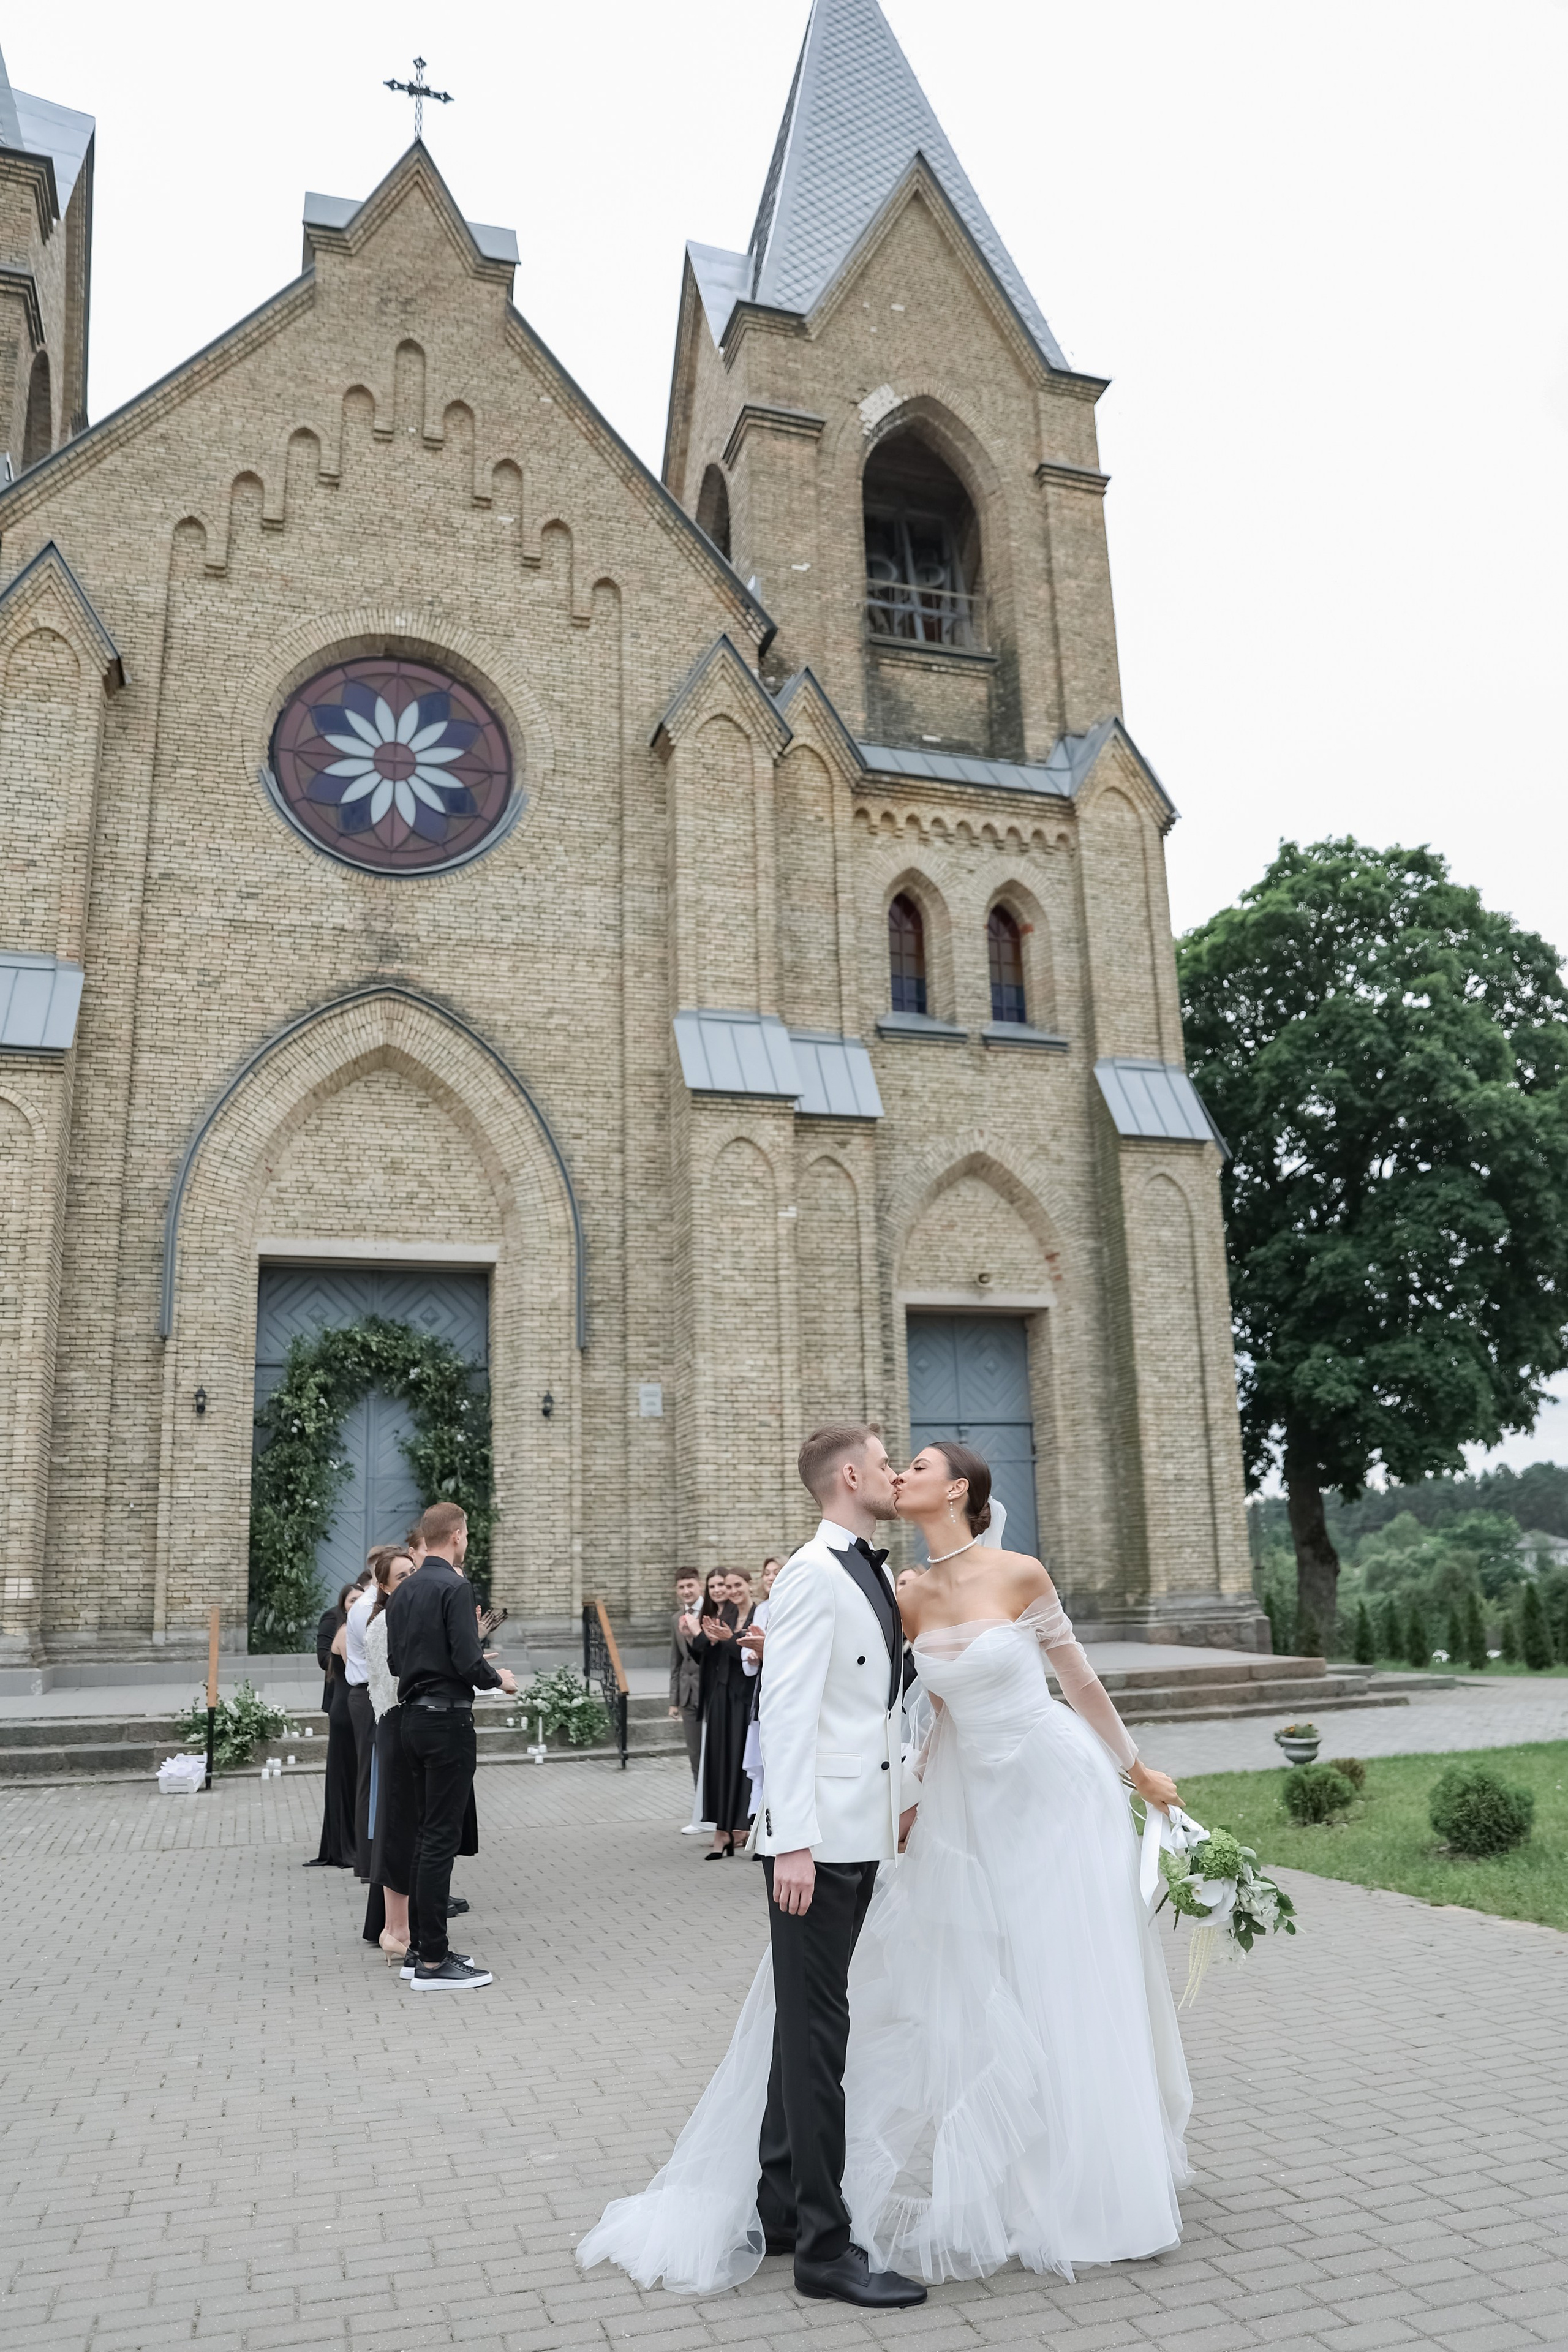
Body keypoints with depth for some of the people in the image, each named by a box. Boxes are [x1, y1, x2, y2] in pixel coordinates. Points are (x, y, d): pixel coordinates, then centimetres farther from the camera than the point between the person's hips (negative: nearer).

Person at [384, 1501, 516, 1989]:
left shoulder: (403, 1592, 11)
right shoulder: (455, 1587, -15)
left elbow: (396, 1660, 14)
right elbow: (468, 1662, -21)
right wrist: (497, 1679, -1)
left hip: (414, 1718, 9)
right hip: (448, 1720, -9)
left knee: (425, 1833, 15)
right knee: (442, 1837, -4)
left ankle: (421, 1948, 21)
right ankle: (433, 1963, 0)